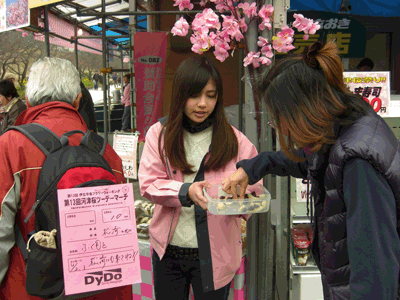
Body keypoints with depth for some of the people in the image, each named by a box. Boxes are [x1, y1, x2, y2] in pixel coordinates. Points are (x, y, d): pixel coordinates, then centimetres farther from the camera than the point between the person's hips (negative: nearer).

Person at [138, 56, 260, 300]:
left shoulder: (235, 140, -4)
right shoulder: (160, 134, -3)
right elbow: (148, 184, -9)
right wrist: (186, 192, -26)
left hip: (214, 253, -1)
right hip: (168, 250, 1)